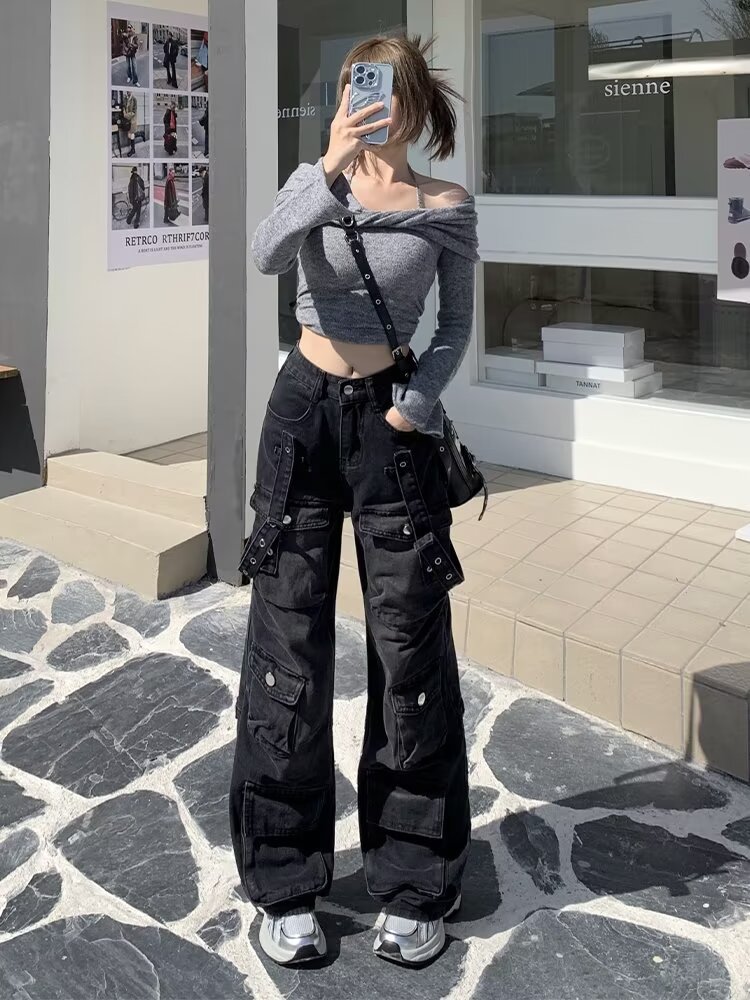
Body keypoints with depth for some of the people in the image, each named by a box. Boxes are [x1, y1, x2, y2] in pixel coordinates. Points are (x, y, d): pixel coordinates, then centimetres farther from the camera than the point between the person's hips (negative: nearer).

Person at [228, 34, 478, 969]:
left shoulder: (447, 208, 0)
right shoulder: (315, 183, 3)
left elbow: (456, 325, 8)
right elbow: (268, 254, -19)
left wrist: (415, 405, -7)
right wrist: (331, 167, -32)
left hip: (392, 421, -1)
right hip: (304, 411, 1)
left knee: (410, 647, 1)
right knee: (288, 643, 2)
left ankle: (413, 885, 16)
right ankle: (285, 883, 15)